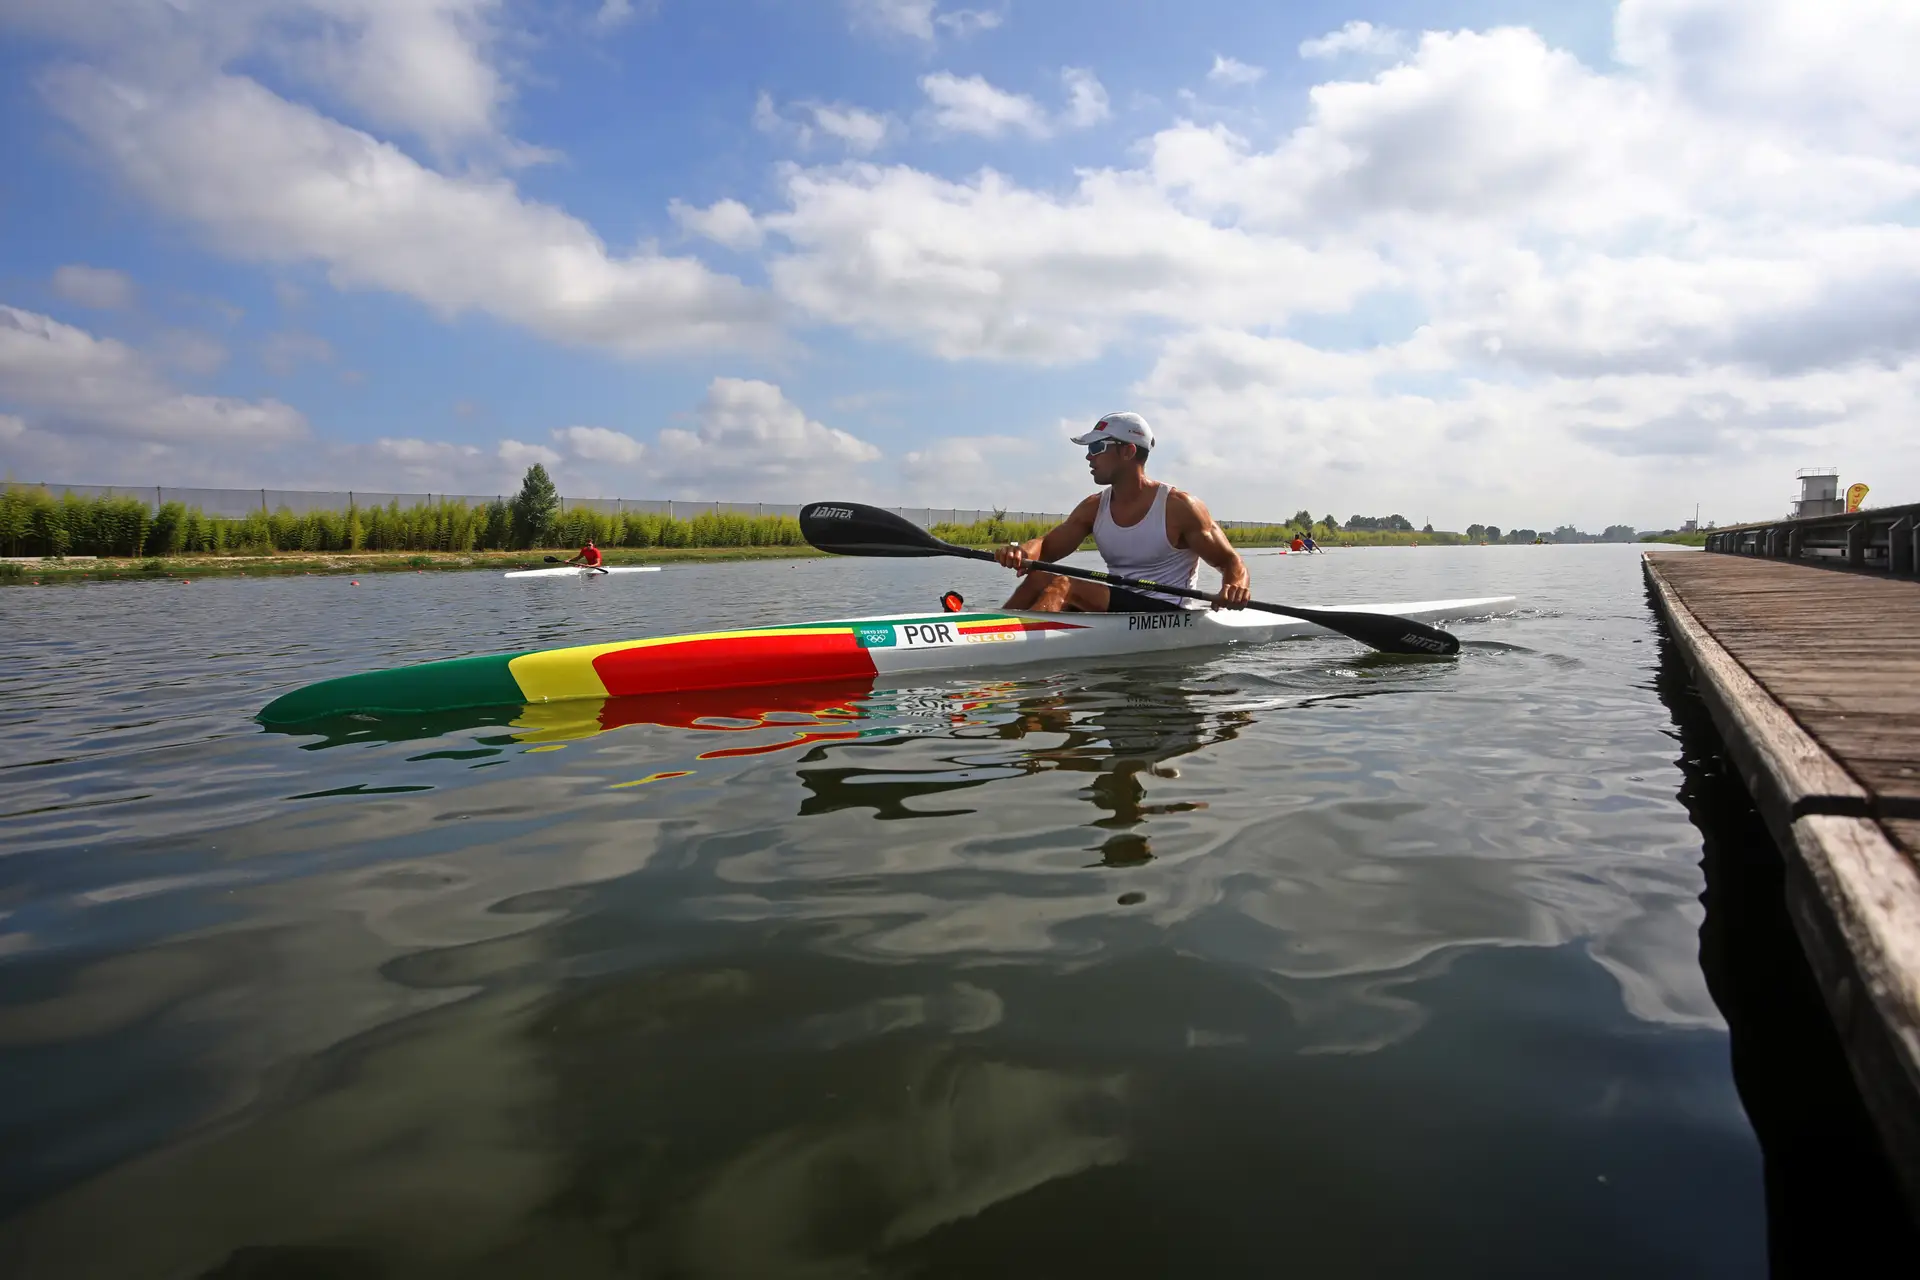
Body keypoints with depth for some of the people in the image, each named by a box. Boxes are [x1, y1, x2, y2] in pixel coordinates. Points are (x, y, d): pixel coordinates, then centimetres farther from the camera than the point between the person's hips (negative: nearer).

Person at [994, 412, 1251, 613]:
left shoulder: (1178, 506, -8)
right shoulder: (1094, 507, 8)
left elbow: (1232, 563, -5)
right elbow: (1044, 547, 7)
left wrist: (1235, 587, -30)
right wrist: (1021, 551, -18)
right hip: (1118, 610, 7)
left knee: (1064, 587, -25)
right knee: (1039, 578, -9)